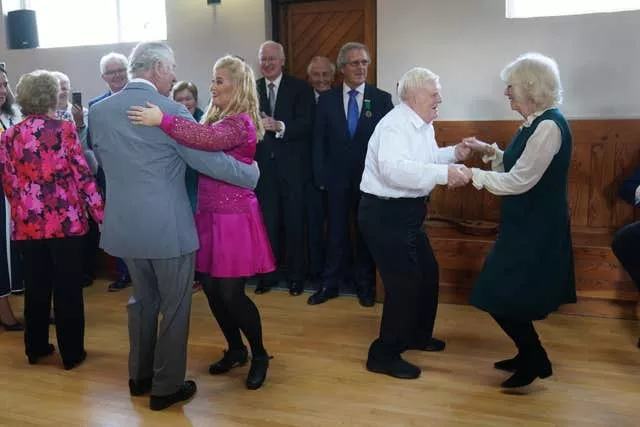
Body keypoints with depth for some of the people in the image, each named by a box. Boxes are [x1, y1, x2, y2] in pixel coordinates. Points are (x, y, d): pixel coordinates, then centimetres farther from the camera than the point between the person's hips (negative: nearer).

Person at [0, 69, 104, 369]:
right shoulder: (64, 129, -8)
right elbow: (83, 176, -10)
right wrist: (100, 214, -5)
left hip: (27, 224, 4)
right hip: (66, 221, -4)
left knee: (36, 287, 15)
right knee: (68, 288, 5)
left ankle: (36, 348, 28)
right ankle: (72, 353, 14)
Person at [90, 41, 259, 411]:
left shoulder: (98, 111, 3)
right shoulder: (170, 110, -15)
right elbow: (210, 161, -13)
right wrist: (253, 174, 2)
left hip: (124, 225, 6)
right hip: (168, 227, -6)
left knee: (143, 299, 23)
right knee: (174, 306, 10)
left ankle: (140, 376, 36)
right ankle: (166, 388, 21)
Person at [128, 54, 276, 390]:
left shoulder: (241, 122, -14)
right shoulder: (216, 117, 14)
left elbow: (208, 140, -34)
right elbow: (202, 150, 7)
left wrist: (163, 121, -36)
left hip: (234, 217, -8)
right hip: (208, 214, 8)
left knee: (231, 293, -2)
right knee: (211, 288, 12)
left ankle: (260, 355, 20)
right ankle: (235, 349, 32)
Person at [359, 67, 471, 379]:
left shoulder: (422, 124, 11)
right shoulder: (395, 125, -20)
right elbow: (394, 168, -37)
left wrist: (454, 154, 7)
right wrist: (444, 173, -39)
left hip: (407, 212, 11)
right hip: (385, 214, -11)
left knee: (427, 273, 19)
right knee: (404, 282, -8)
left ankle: (417, 335, 39)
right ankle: (384, 355, 6)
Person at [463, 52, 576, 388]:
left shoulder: (549, 126, -21)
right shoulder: (534, 123, 9)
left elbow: (519, 180, -24)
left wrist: (472, 175, -18)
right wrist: (490, 151, 3)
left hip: (537, 228, -10)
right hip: (525, 224, 10)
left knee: (502, 297, -3)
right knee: (508, 294, 17)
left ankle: (535, 361, 16)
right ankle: (529, 354, 34)